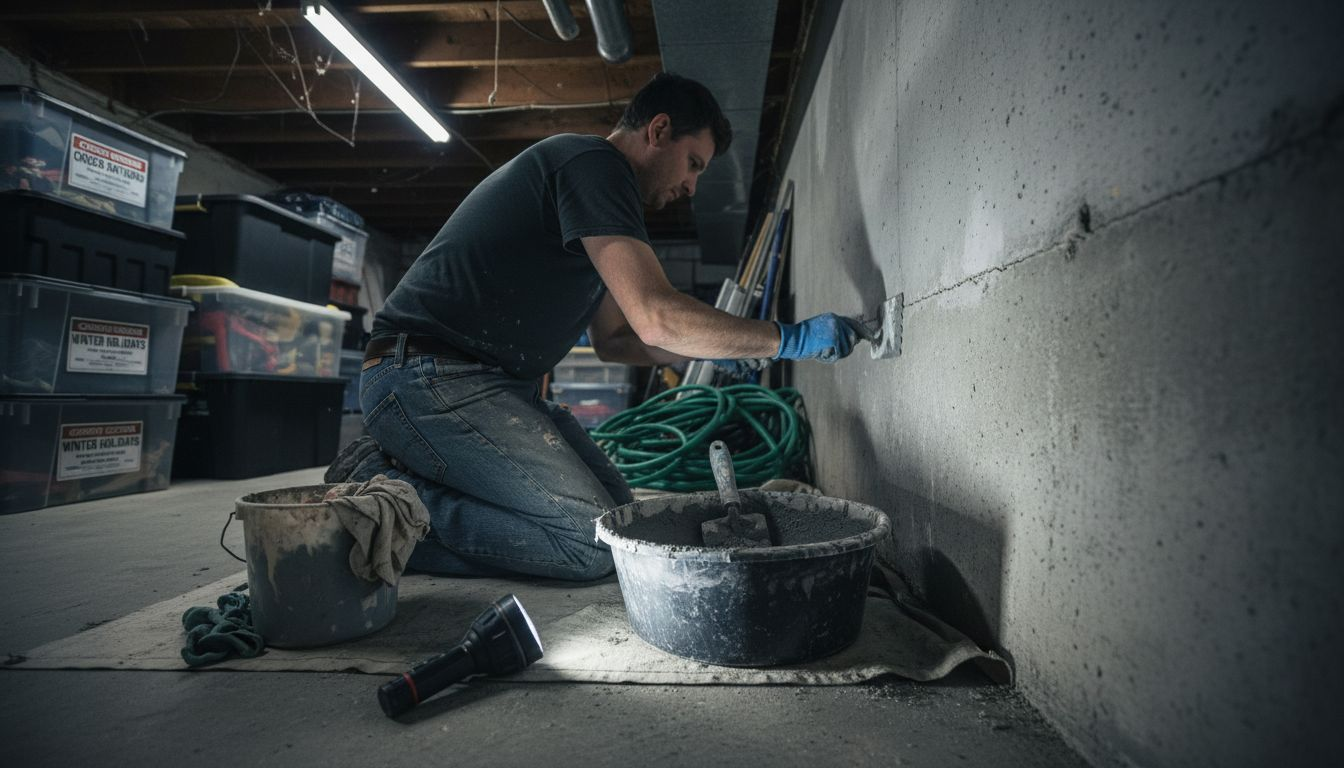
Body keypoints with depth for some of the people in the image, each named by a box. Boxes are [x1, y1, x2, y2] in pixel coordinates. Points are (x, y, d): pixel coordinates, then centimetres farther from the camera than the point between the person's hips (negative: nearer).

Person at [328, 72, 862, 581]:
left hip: (496, 385, 11)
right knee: (592, 543, -18)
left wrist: (717, 347, 12)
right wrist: (791, 339, -11)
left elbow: (613, 340, 21)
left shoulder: (595, 190, 22)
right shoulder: (593, 163, -10)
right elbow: (656, 318, -21)